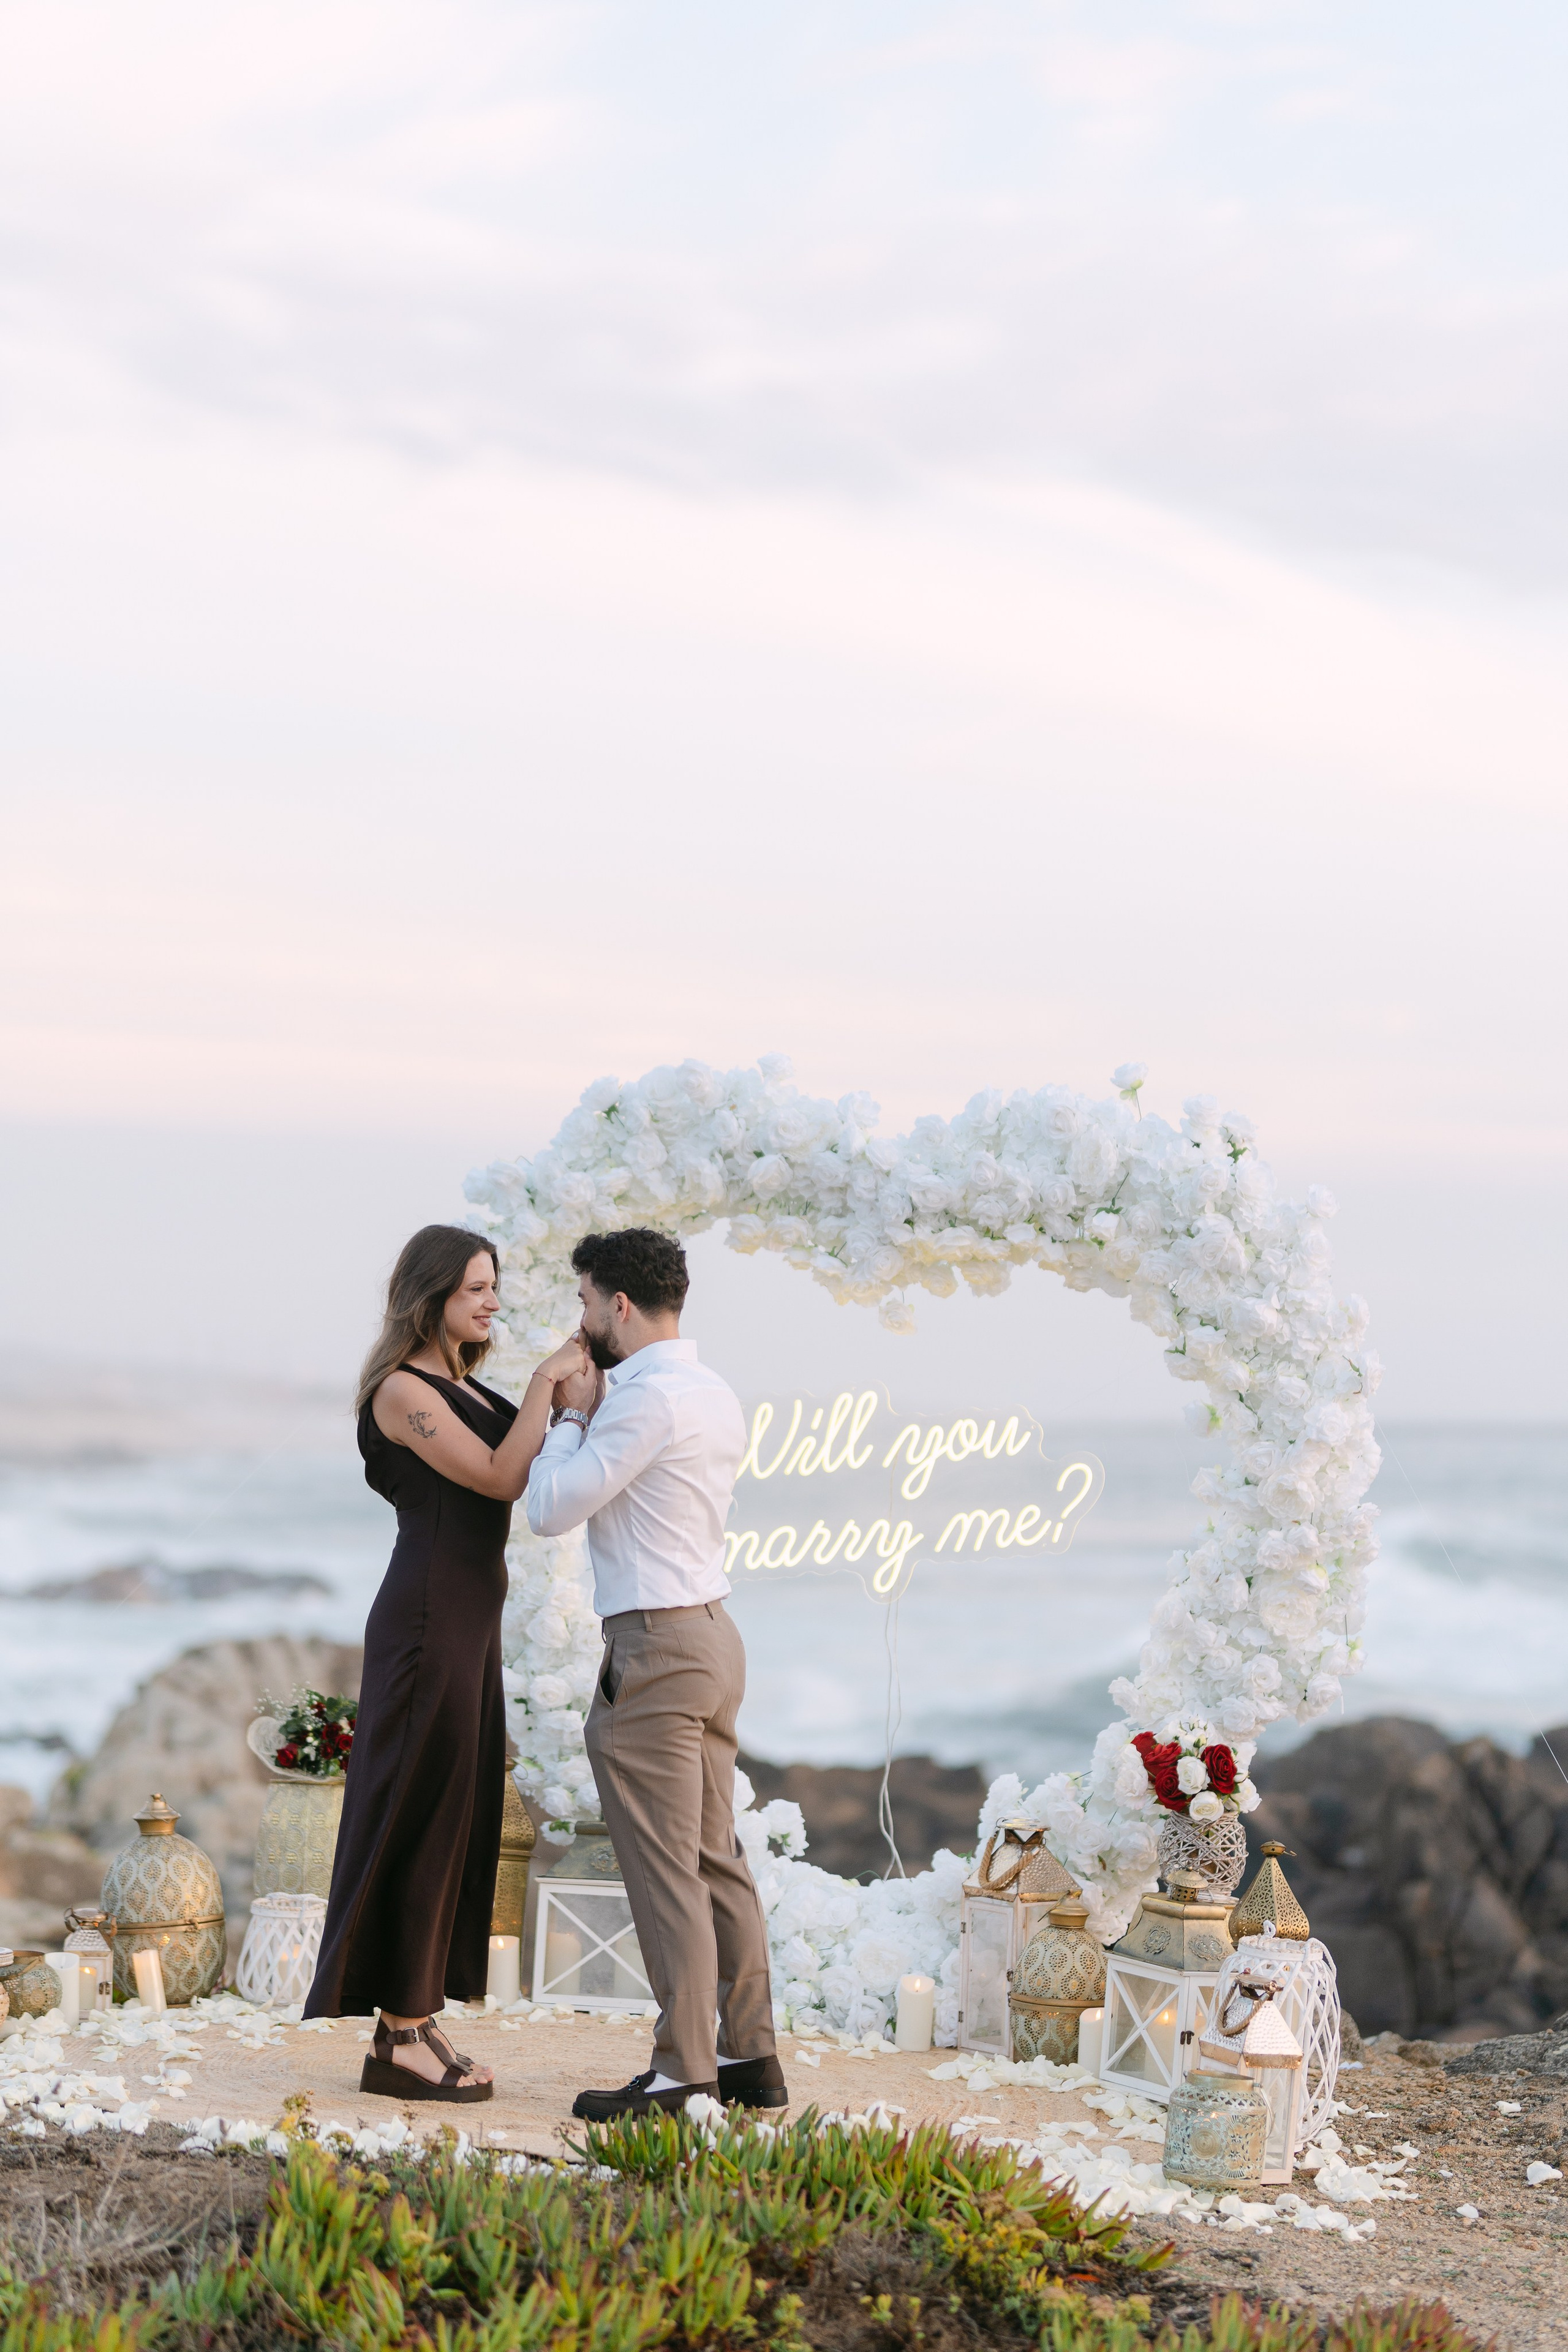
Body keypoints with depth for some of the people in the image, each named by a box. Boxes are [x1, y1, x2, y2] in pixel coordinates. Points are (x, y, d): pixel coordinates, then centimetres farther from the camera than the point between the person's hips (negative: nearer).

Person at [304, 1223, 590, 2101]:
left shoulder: (465, 1390, 16)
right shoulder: (401, 1390, -11)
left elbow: (540, 1483, 7)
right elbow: (500, 1478, -18)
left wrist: (573, 1403, -6)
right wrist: (548, 1386, -11)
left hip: (471, 1622, 9)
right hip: (429, 1621, -9)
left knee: (462, 1819, 10)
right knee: (423, 1814, -6)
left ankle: (417, 2023, 14)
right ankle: (399, 2042, -1)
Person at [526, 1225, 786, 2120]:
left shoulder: (648, 1400, -16)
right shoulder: (718, 1396, 14)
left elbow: (550, 1508, -13)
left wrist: (573, 1414, -1)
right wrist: (594, 1411, 16)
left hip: (655, 1646, -10)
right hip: (712, 1634, 10)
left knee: (666, 1869, -6)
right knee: (718, 1858, 12)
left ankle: (682, 2071, -3)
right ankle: (751, 2055, 15)